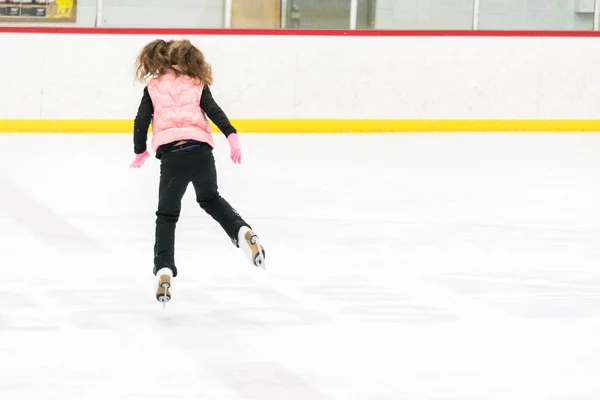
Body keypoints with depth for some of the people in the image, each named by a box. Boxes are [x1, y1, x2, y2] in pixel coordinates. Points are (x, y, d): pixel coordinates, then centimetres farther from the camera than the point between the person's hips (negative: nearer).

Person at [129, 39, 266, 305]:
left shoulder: (154, 87, 15)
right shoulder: (196, 85, 15)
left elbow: (141, 121, 9)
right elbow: (213, 111, 0)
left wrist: (140, 151, 21)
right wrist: (231, 136, -8)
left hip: (171, 155, -2)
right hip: (200, 151, 2)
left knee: (167, 215, 8)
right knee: (210, 199, 29)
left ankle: (164, 270, -8)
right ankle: (241, 231, 5)